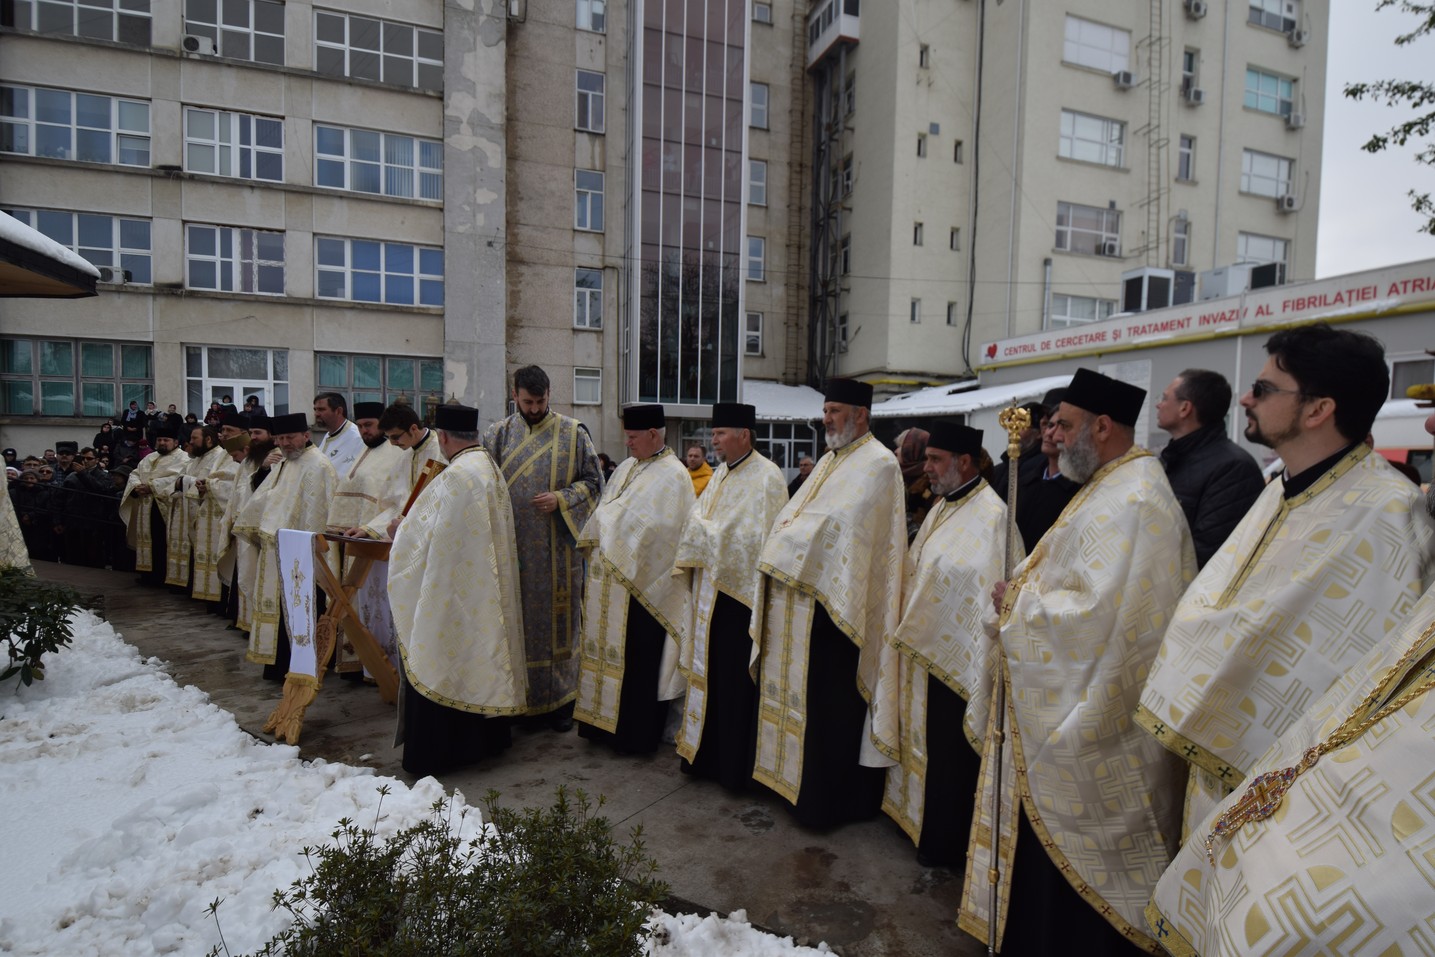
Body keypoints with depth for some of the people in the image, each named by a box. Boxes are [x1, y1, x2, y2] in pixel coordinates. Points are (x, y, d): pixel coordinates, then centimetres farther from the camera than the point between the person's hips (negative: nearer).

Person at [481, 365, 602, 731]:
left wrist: (560, 499, -13)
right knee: (518, 621, 6)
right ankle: (523, 699, 20)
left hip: (558, 547, -1)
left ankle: (561, 700, 17)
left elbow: (592, 481, 3)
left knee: (558, 619, 5)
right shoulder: (497, 434, 7)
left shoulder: (573, 433, 3)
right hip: (513, 547, 1)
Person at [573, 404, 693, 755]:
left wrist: (608, 517, -11)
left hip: (641, 582, -8)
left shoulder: (672, 475, -13)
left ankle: (636, 733, 16)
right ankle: (605, 721, 28)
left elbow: (650, 527, -21)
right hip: (610, 580, 8)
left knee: (637, 658, 2)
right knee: (608, 649, 14)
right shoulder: (627, 468, 13)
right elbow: (604, 513, 18)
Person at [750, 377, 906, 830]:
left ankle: (826, 797, 15)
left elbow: (840, 523, -22)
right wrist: (783, 549, -3)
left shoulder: (877, 464, -11)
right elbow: (792, 517, 16)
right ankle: (796, 776, 30)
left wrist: (785, 546, -12)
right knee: (799, 693, 15)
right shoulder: (830, 461, 17)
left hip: (831, 602, -9)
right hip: (799, 598, 9)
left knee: (829, 702, 1)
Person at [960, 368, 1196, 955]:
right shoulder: (1113, 488, 11)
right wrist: (1028, 593, 3)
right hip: (1074, 712, 10)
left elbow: (1100, 615, -29)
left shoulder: (1132, 502, -22)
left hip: (1088, 729, -10)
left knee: (1065, 874, 6)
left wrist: (1019, 603, -15)